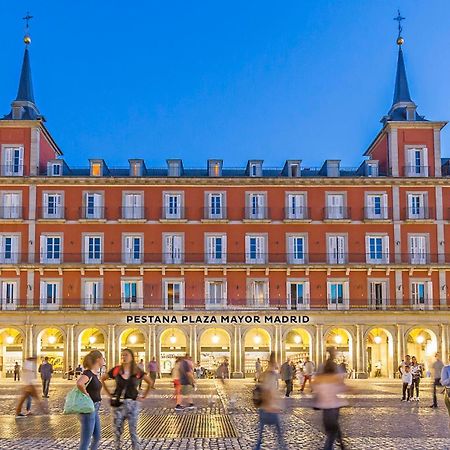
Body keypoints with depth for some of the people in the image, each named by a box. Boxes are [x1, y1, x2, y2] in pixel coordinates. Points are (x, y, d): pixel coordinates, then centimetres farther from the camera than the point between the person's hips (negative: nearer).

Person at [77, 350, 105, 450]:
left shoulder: (95, 373, 8)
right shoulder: (87, 373, -19)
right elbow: (79, 383, -41)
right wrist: (86, 394, -25)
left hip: (95, 409, 9)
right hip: (88, 409, -9)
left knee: (97, 438, 19)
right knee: (85, 442, -3)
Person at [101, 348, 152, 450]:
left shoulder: (137, 371, -2)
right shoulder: (116, 370, -1)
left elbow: (150, 382, 9)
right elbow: (102, 379, 11)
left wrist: (144, 396, 6)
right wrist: (109, 394, 7)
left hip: (132, 404, -1)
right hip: (118, 404, 1)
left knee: (133, 430, 0)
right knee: (117, 430, 6)